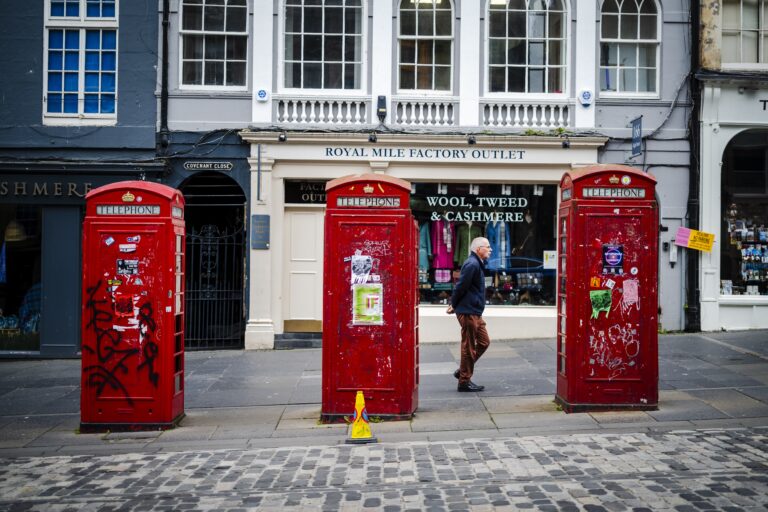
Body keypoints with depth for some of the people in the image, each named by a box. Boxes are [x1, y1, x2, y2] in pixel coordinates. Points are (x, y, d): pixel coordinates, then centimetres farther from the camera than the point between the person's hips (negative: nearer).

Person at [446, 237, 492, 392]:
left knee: (483, 342, 15)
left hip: (475, 312, 10)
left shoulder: (478, 263, 16)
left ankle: (462, 371, 22)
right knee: (469, 347, -2)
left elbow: (460, 287, 19)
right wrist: (454, 306, -7)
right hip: (468, 312, -10)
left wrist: (454, 305, 13)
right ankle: (464, 382, 8)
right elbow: (461, 286, -19)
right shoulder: (472, 264, -18)